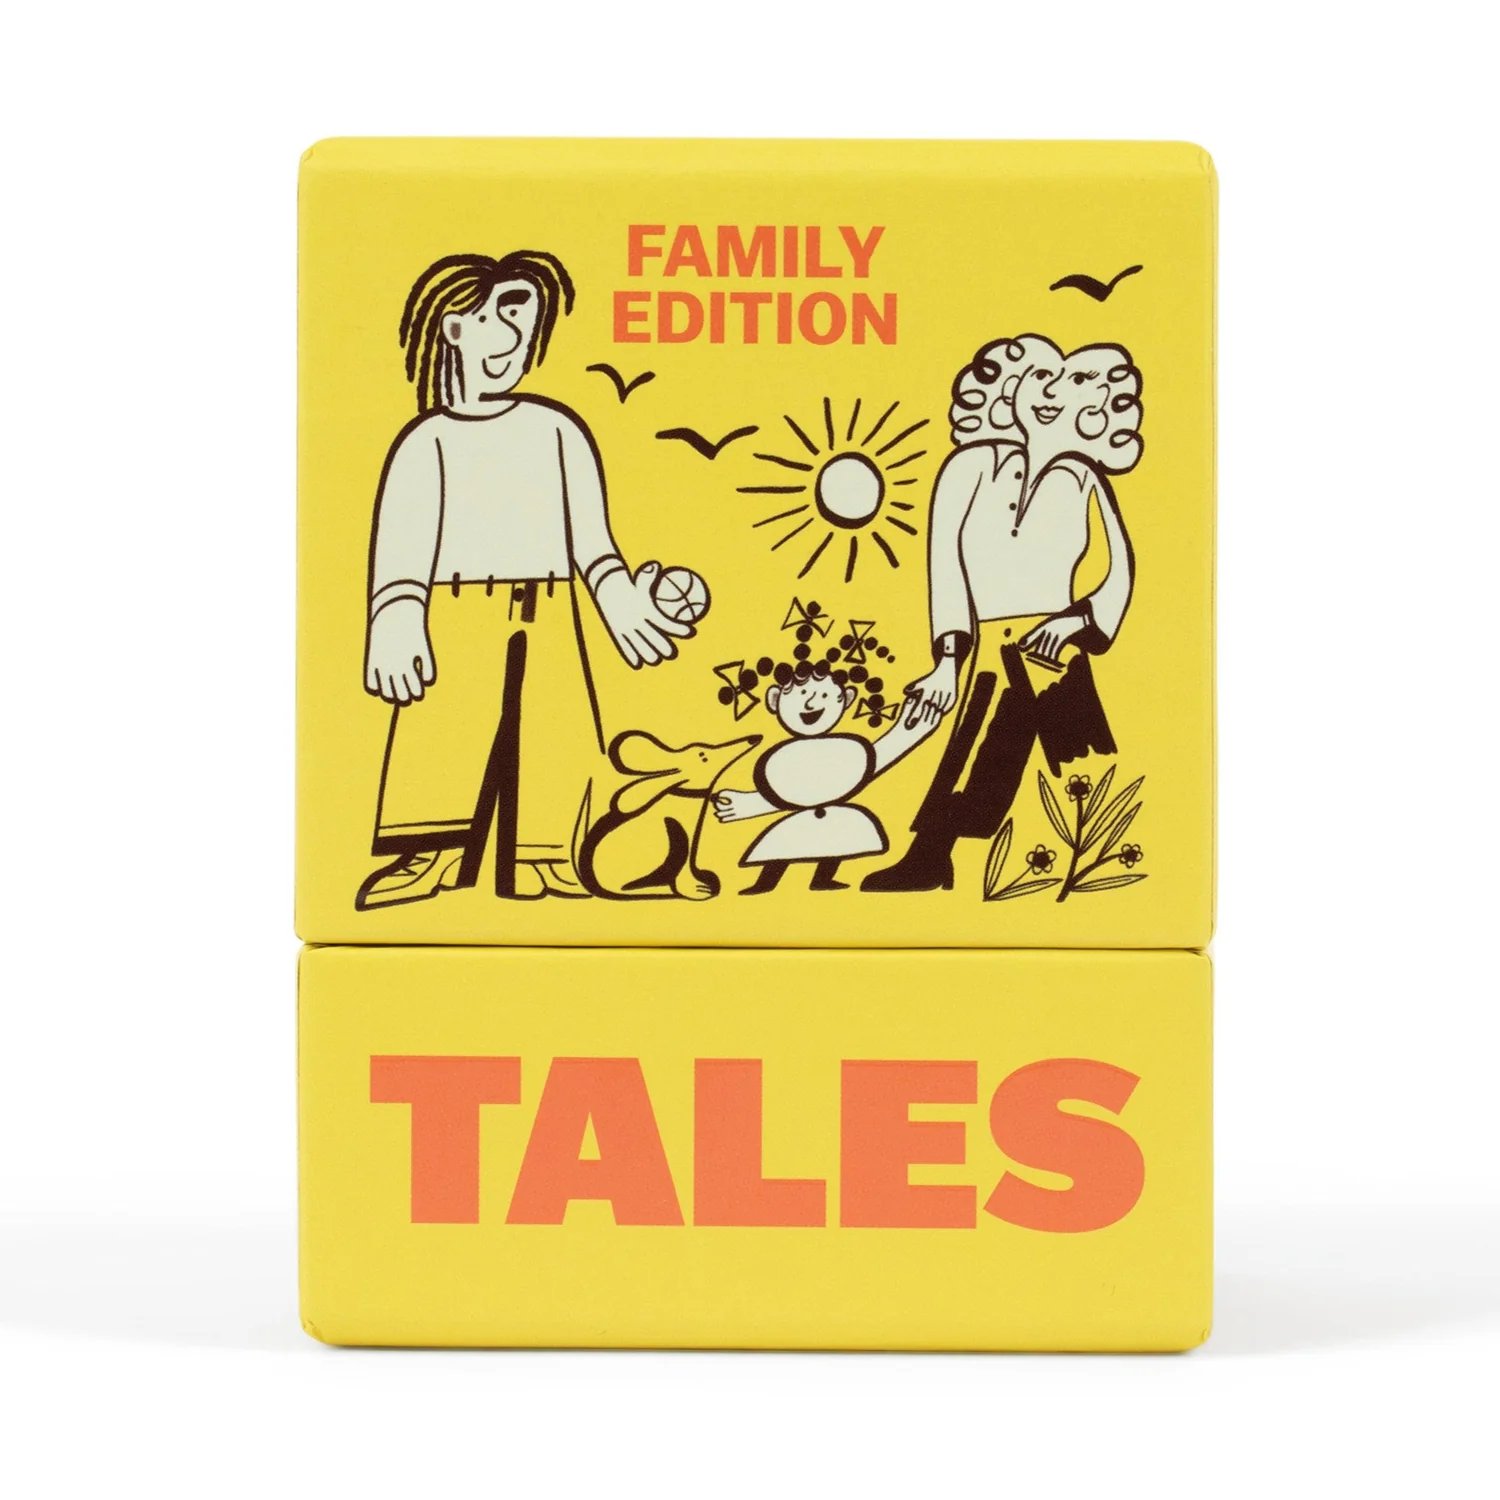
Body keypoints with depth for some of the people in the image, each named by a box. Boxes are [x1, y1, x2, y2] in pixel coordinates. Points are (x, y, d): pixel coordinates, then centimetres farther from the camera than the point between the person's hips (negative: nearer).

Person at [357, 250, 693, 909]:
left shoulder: (555, 428, 11)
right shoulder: (429, 439, 0)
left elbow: (590, 538, 9)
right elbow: (399, 547, -7)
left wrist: (621, 601, -2)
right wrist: (395, 624, -19)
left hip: (549, 625, 4)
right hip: (456, 623, -4)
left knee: (549, 753, 1)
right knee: (445, 747, -13)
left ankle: (541, 871, 8)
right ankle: (425, 868, -10)